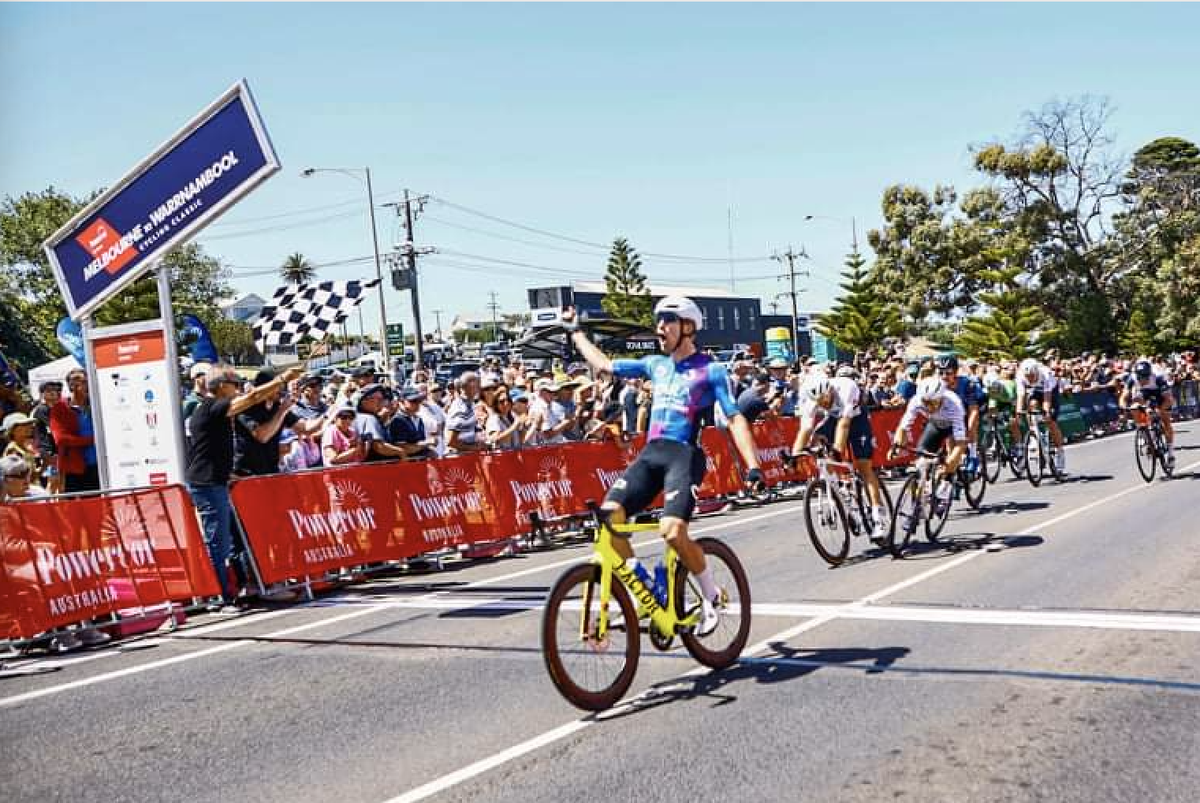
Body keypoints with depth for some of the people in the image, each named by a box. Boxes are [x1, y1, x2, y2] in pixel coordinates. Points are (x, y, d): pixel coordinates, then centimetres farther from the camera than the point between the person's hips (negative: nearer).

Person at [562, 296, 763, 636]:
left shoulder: (710, 370, 2)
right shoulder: (656, 365, 18)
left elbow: (735, 419, -4)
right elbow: (604, 365, 27)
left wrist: (753, 466, -15)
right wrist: (575, 331, 34)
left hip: (685, 454, -5)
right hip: (651, 453, 6)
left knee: (672, 530, -26)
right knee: (609, 514, -17)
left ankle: (712, 595, 0)